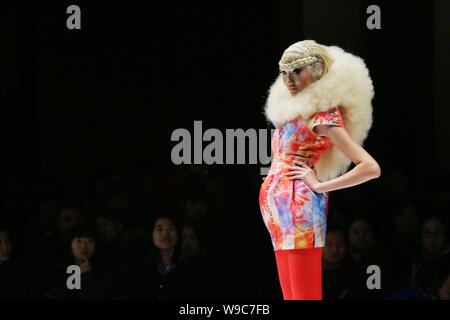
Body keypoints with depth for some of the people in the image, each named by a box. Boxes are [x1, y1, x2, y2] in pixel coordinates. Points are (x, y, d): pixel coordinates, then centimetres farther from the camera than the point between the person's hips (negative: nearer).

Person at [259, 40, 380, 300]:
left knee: (305, 296, -12)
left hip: (299, 203, -10)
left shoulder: (324, 116, -11)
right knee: (291, 296, 9)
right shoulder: (297, 105, 15)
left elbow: (371, 168, -19)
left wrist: (320, 186, -14)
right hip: (279, 205, 10)